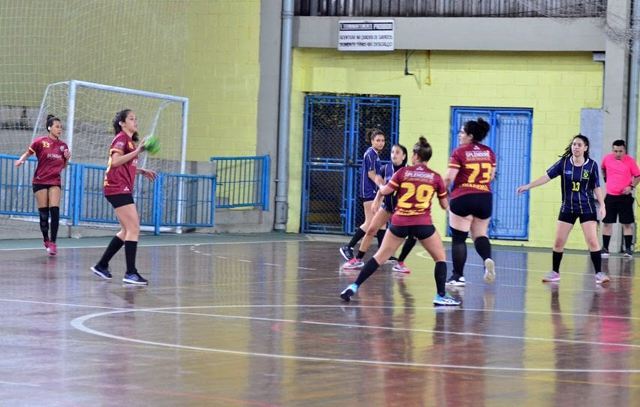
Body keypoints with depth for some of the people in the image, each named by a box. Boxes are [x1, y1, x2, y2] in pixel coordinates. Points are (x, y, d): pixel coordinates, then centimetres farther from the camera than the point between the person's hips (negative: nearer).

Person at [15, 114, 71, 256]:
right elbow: (27, 153, 2)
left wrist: (67, 158, -6)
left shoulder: (63, 146, 5)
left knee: (55, 211, -12)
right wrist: (21, 160, -18)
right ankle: (46, 240, 18)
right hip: (40, 181, -2)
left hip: (55, 181, 2)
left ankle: (53, 242, -9)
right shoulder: (40, 142, -6)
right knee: (43, 213, 0)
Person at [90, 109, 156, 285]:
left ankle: (101, 265, 19)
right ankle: (130, 273, -15)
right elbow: (115, 161, -23)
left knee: (127, 230, 14)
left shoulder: (129, 140, 20)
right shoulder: (121, 138, -9)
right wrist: (137, 151, -25)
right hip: (118, 189, -10)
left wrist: (142, 171, 20)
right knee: (133, 228, -13)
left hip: (123, 189, 10)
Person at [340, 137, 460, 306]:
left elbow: (384, 191, 2)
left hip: (400, 222, 1)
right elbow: (445, 205, 10)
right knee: (440, 258, 15)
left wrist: (378, 196, 25)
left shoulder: (403, 172, 2)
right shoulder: (435, 177, 3)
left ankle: (354, 287, 7)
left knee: (380, 257, 11)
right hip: (423, 224, -1)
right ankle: (441, 296, 6)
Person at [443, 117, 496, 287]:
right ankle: (488, 259, -15)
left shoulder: (459, 152, -7)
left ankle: (458, 276, 3)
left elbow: (449, 178, -11)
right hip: (485, 198, 5)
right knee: (480, 234, 15)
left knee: (458, 238, 3)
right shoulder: (489, 152, 7)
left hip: (462, 198, -5)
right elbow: (492, 176, 13)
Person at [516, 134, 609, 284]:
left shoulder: (591, 165, -6)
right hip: (567, 208, 2)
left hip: (587, 208, -2)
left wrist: (602, 205, -7)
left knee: (592, 241, -9)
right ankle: (555, 272, 17)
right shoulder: (564, 162, -5)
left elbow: (596, 187, 1)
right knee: (558, 241, 3)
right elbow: (547, 176, -5)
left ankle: (599, 273, -2)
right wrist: (528, 186, -12)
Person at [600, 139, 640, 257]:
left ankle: (628, 249, 6)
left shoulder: (630, 161, -9)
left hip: (624, 196, -3)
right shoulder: (607, 159, -1)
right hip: (610, 196, 3)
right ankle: (605, 249, 13)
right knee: (607, 222, 5)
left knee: (627, 223, 0)